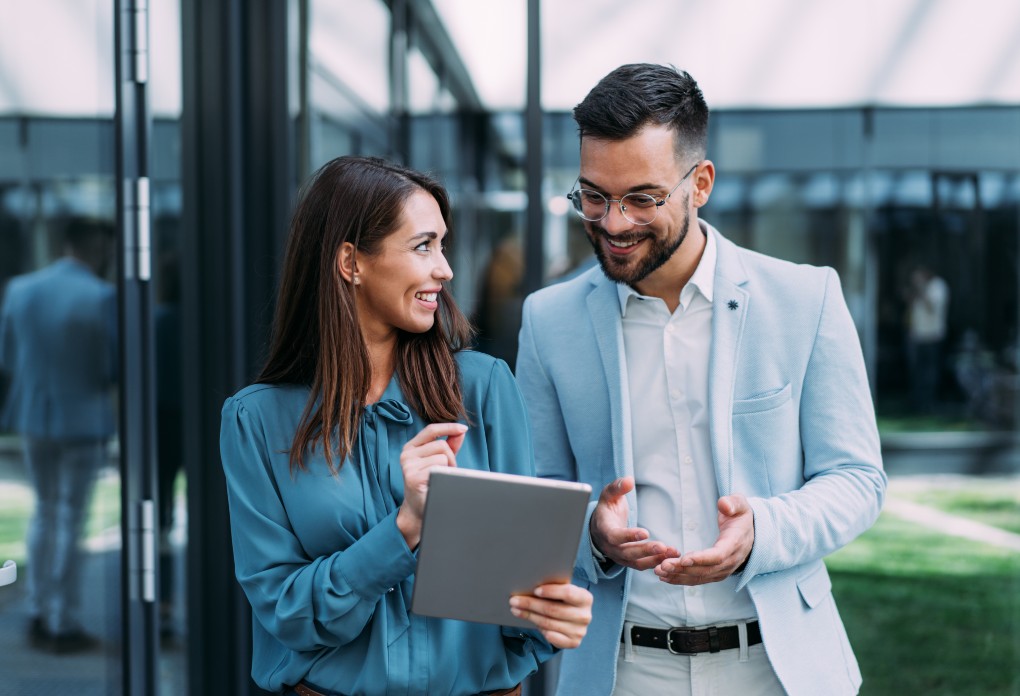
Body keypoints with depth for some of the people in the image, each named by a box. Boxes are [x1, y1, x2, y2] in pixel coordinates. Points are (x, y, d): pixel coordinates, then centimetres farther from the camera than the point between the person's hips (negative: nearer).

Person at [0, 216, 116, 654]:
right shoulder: (102, 298, -18)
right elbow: (113, 367, -16)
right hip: (83, 420, -5)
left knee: (45, 513, 20)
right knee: (69, 521, 5)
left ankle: (39, 618, 24)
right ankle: (64, 627, 11)